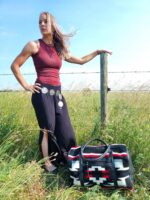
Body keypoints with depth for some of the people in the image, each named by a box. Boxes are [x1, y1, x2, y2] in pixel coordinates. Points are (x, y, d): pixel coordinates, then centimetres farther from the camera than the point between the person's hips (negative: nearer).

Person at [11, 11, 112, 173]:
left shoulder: (60, 49, 14)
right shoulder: (34, 45, -1)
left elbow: (81, 61, 24)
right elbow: (15, 65, 1)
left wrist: (97, 52, 23)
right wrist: (26, 86, -4)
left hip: (57, 93, 6)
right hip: (42, 92, -5)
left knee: (64, 129, 7)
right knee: (47, 128, -2)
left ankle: (65, 159, 26)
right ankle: (47, 162, 14)